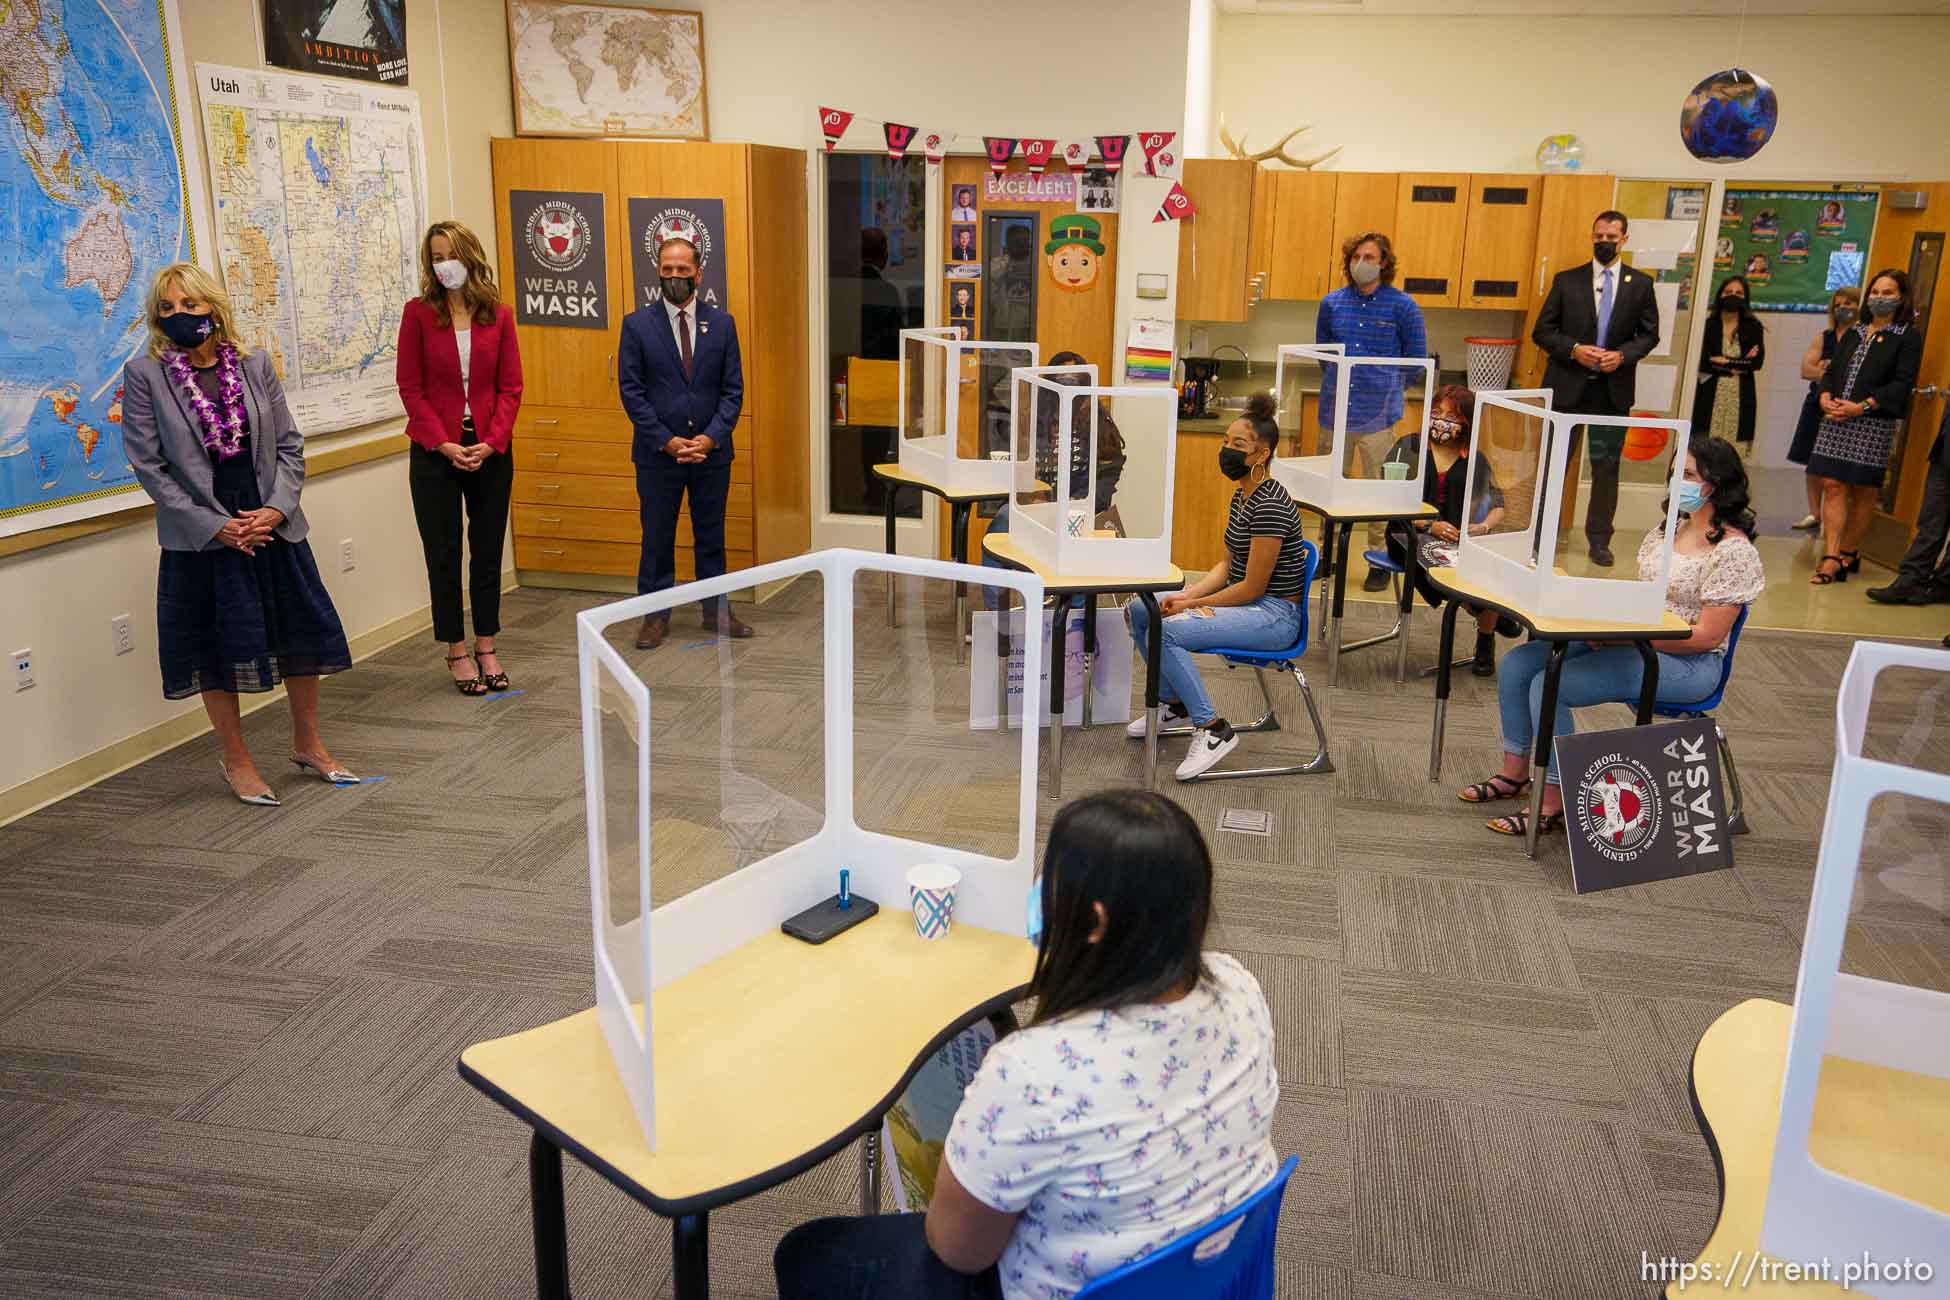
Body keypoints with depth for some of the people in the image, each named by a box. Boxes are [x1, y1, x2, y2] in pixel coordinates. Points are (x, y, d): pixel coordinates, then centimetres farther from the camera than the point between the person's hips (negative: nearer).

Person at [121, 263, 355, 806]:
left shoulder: (255, 364, 2)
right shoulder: (144, 374, -5)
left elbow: (290, 445, 3)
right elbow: (148, 465, -7)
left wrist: (277, 508, -11)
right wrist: (215, 526, -13)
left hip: (271, 523, 3)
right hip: (201, 533, -2)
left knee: (302, 632, 8)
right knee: (217, 645, 6)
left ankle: (307, 743, 28)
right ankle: (236, 760, 23)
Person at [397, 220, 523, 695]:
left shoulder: (498, 315, 2)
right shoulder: (419, 313, -2)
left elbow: (510, 387, 1)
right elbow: (411, 387, -3)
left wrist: (491, 442, -11)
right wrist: (443, 444, -13)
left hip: (491, 453, 2)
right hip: (435, 453, -1)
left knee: (488, 550, 9)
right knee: (444, 554, 5)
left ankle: (487, 648, 20)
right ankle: (457, 651, 17)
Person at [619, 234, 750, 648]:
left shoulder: (722, 323, 3)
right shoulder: (637, 325, -2)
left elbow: (733, 389, 1)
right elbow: (631, 392, -5)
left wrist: (711, 437, -11)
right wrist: (667, 441, -13)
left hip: (712, 451, 2)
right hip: (658, 454, -2)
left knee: (712, 536, 12)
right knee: (657, 538, 7)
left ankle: (716, 610, 23)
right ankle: (655, 614, 18)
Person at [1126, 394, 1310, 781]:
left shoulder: (1270, 506, -22)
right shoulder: (1241, 495, 8)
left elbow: (1252, 588, -21)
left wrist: (1192, 605, -13)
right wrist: (1189, 594, -2)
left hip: (1275, 614, -10)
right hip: (1244, 600, 10)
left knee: (1166, 632, -28)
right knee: (1138, 610, 7)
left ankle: (1213, 730, -15)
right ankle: (1174, 703, 22)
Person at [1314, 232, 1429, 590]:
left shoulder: (1402, 306, -3)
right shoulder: (1332, 303, 6)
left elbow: (1416, 359, 4)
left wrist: (1387, 387, 5)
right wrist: (1337, 383, 13)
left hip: (1379, 412, -3)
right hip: (1335, 409, 4)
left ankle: (1380, 562, 11)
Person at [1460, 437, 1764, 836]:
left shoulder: (1733, 552, -14)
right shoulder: (1669, 529, 11)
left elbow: (1707, 636, -18)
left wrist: (1626, 634, -20)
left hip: (1685, 663, -9)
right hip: (1634, 641, 9)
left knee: (1549, 684, -25)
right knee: (1517, 664, -5)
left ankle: (1553, 804, -13)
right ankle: (1514, 773, 8)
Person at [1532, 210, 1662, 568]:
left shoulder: (1640, 284, 5)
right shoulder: (1567, 280, 2)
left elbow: (1649, 334, 8)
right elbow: (1542, 331, 1)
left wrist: (1623, 355, -11)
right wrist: (1574, 350, -15)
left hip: (1613, 389, 1)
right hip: (1568, 385, -1)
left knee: (1606, 466, 7)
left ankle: (1599, 539, 17)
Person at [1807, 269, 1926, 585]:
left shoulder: (1908, 337, 1)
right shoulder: (1853, 334, 19)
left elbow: (1902, 384, -8)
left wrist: (1862, 407, -17)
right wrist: (1826, 398, -5)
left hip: (1874, 423, -4)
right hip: (1836, 420, 5)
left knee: (1863, 491, 3)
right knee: (1833, 486, -4)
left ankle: (1847, 552, 12)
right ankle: (1832, 557, -6)